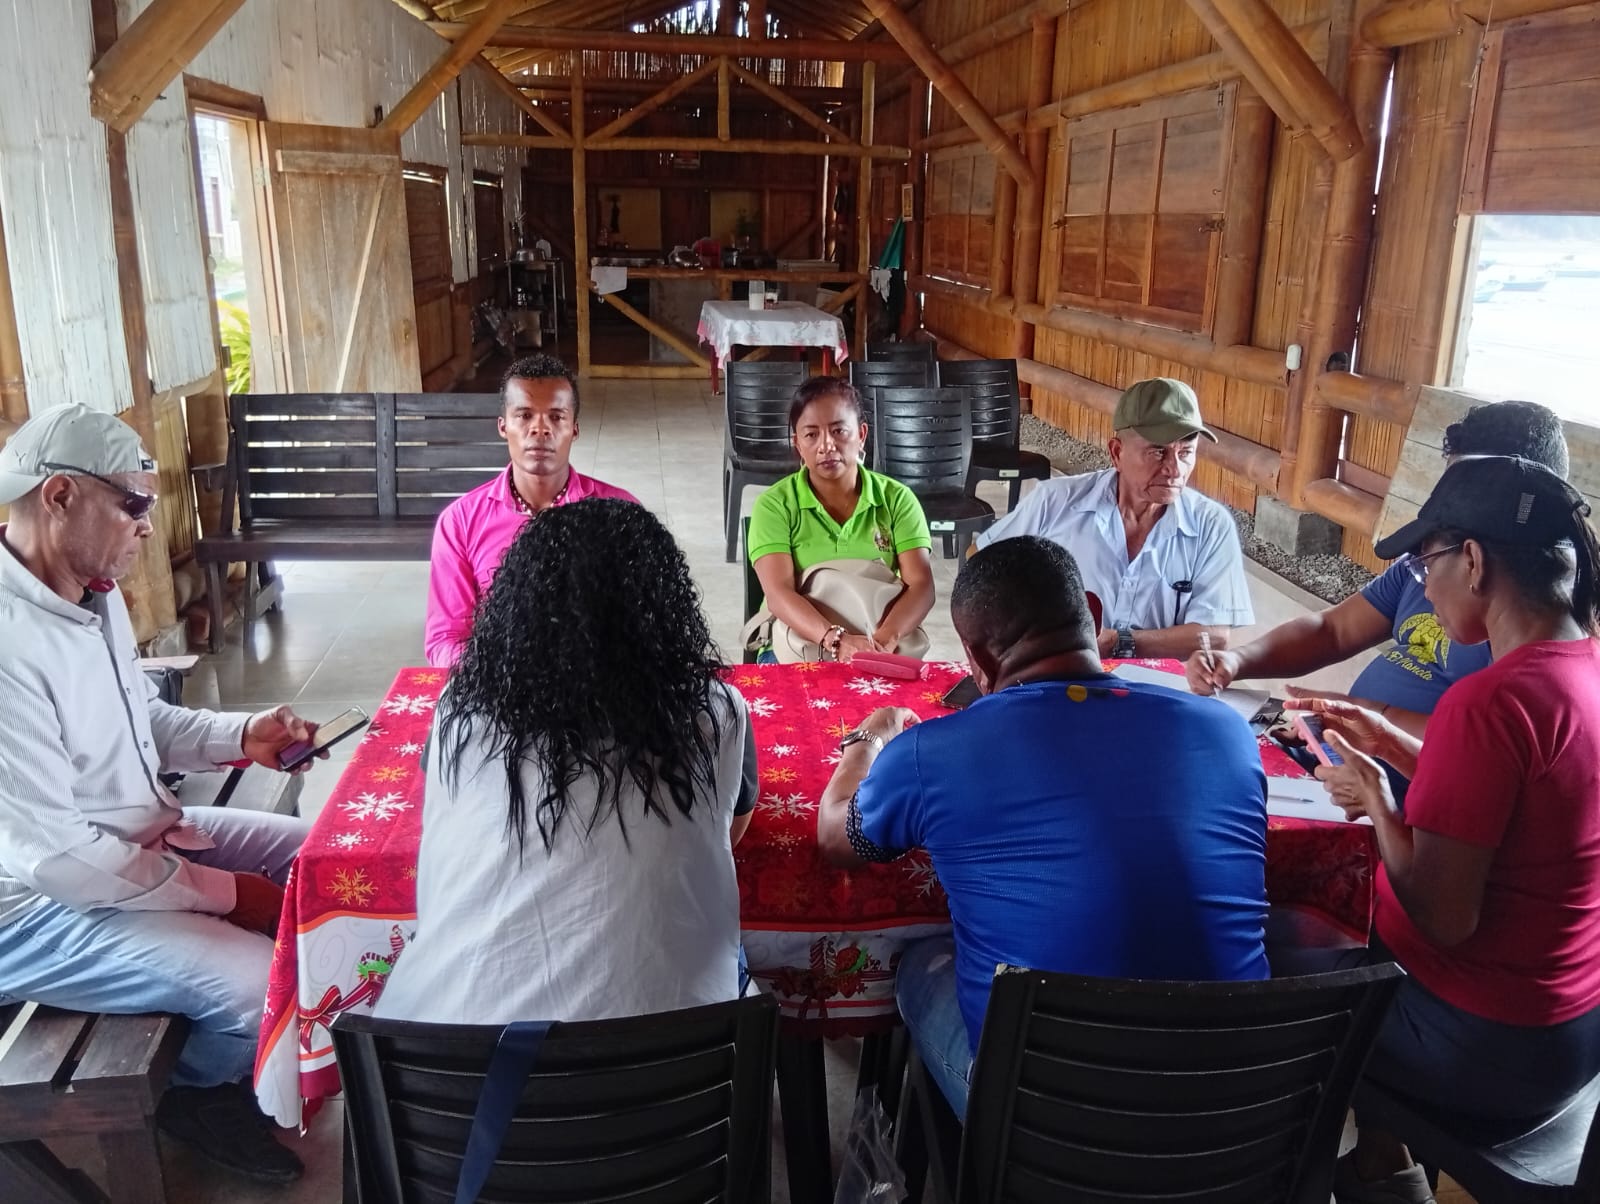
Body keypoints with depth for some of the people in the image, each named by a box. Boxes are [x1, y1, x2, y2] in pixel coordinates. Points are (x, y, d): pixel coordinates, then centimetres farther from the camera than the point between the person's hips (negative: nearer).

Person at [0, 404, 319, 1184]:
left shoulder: (95, 594, 1)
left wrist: (242, 737, -3)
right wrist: (218, 891, -20)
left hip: (136, 835, 10)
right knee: (260, 982, -22)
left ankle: (259, 1039, 27)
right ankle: (201, 1092, 13)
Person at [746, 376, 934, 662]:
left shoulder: (897, 498, 5)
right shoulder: (774, 505, 0)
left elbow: (921, 586, -4)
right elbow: (779, 594, -12)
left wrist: (882, 641, -23)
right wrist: (837, 640, -28)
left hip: (885, 652, 2)